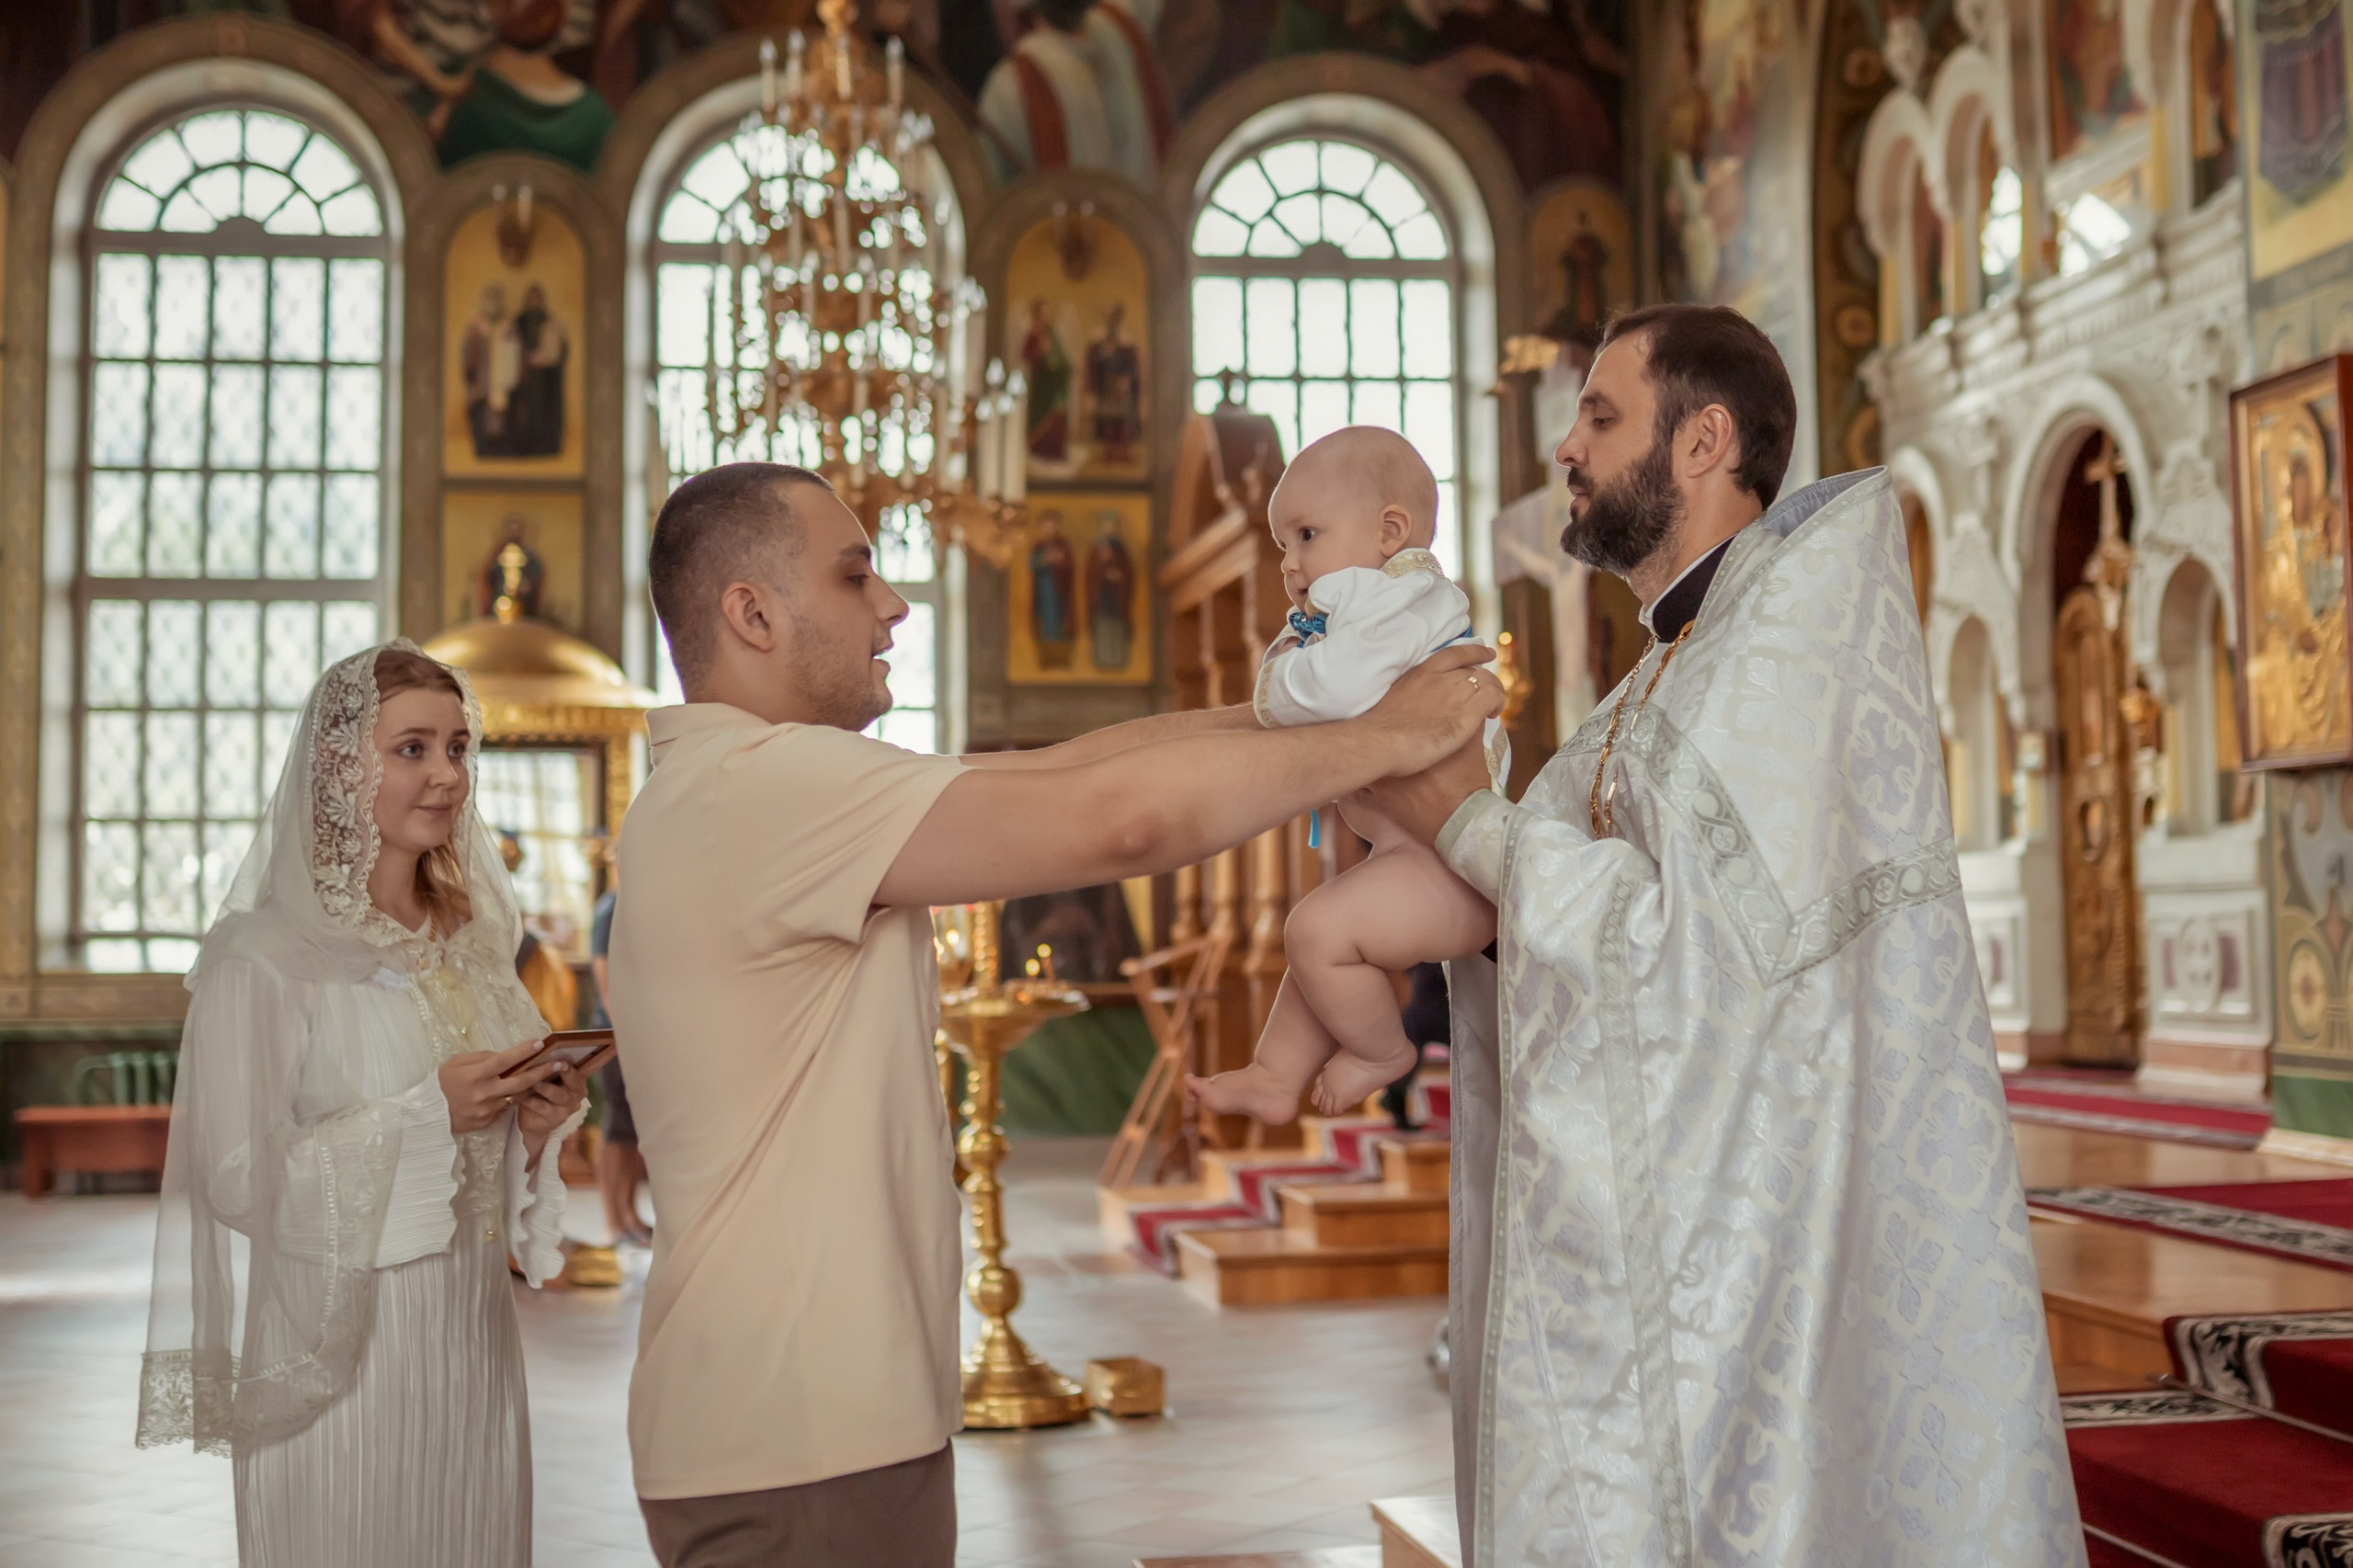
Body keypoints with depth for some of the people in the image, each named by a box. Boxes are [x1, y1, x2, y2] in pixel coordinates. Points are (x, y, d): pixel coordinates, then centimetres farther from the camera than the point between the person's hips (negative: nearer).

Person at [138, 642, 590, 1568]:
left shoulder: (469, 946, 11)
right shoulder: (264, 956, -10)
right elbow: (236, 1176, -16)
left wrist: (533, 1128, -2)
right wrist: (423, 1115, -21)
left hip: (471, 1336, 6)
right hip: (336, 1344, -6)